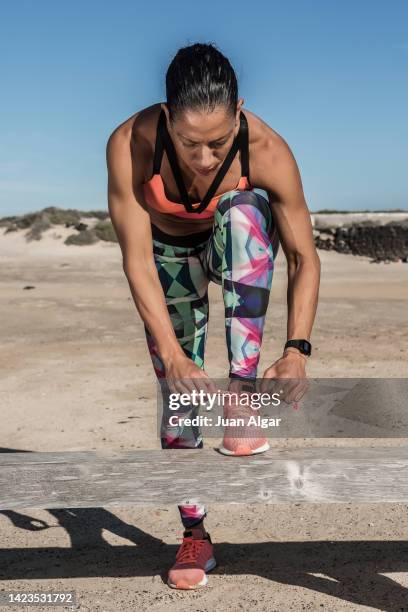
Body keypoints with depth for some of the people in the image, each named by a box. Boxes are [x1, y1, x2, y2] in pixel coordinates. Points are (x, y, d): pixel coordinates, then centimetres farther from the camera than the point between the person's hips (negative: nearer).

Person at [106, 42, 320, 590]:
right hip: (169, 255, 1)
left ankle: (243, 387, -35)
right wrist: (173, 356, -37)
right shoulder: (130, 145, -34)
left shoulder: (267, 151, -33)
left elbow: (304, 258, -26)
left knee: (246, 211, -36)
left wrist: (297, 350, -38)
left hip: (236, 249, 0)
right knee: (178, 391, -4)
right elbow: (137, 260, -31)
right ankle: (195, 535, 10)